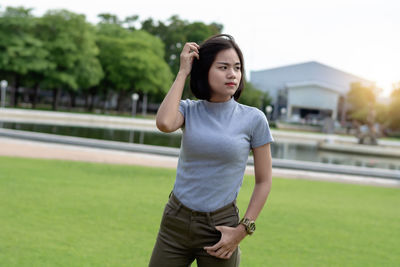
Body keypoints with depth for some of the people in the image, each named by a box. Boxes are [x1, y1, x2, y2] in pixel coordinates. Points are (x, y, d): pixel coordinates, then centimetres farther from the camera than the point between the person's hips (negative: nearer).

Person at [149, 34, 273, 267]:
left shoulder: (253, 119, -4)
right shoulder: (188, 109, 1)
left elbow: (264, 181, 0)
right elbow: (164, 123, -23)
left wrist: (243, 229, -9)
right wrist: (183, 72, -12)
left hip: (219, 227, -2)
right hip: (176, 221, 2)